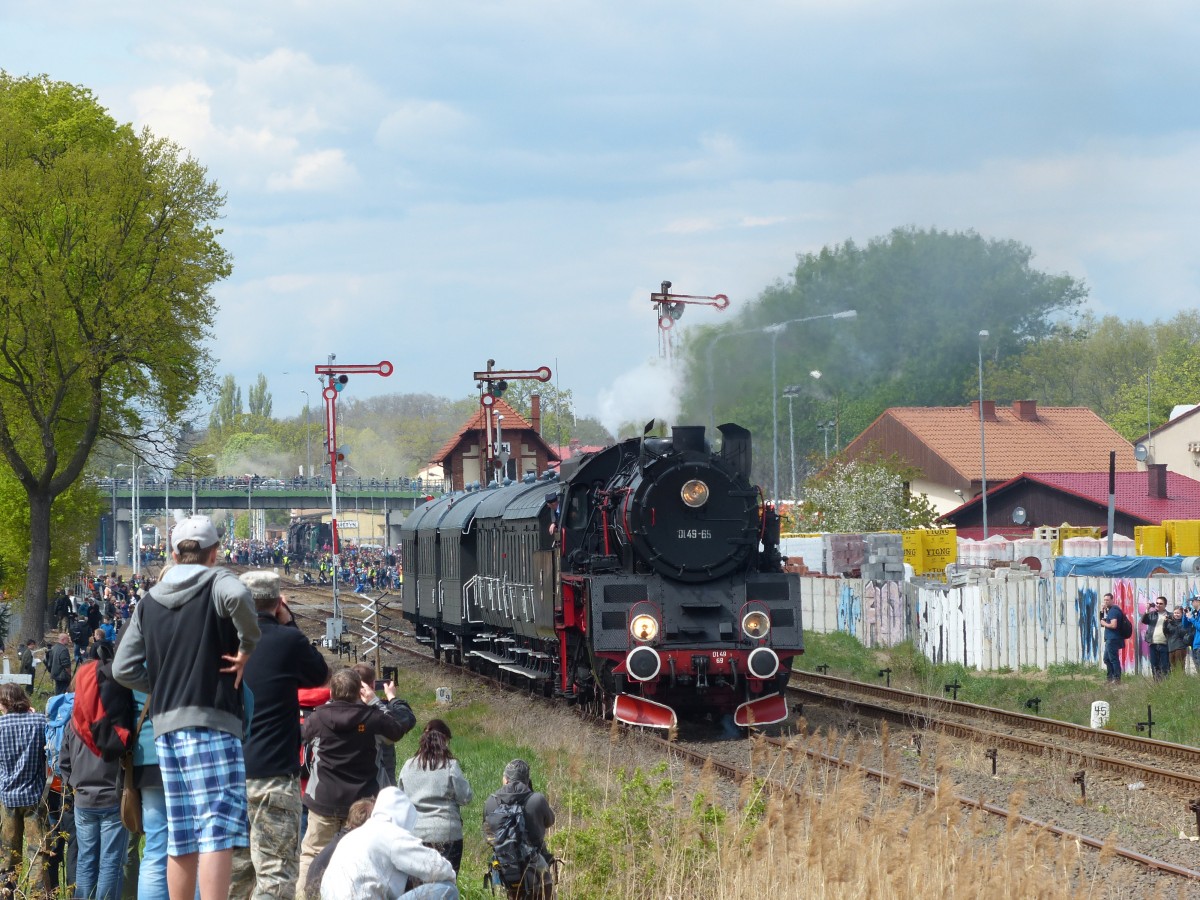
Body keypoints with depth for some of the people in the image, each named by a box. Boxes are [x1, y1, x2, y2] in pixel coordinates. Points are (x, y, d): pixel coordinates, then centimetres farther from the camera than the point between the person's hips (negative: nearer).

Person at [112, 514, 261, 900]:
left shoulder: (149, 602, 15)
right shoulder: (217, 583, -1)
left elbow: (123, 669, 12)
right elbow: (238, 597, -26)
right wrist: (247, 646, -13)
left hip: (165, 725, 6)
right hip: (211, 723, -6)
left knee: (181, 839, 12)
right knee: (218, 831, -11)